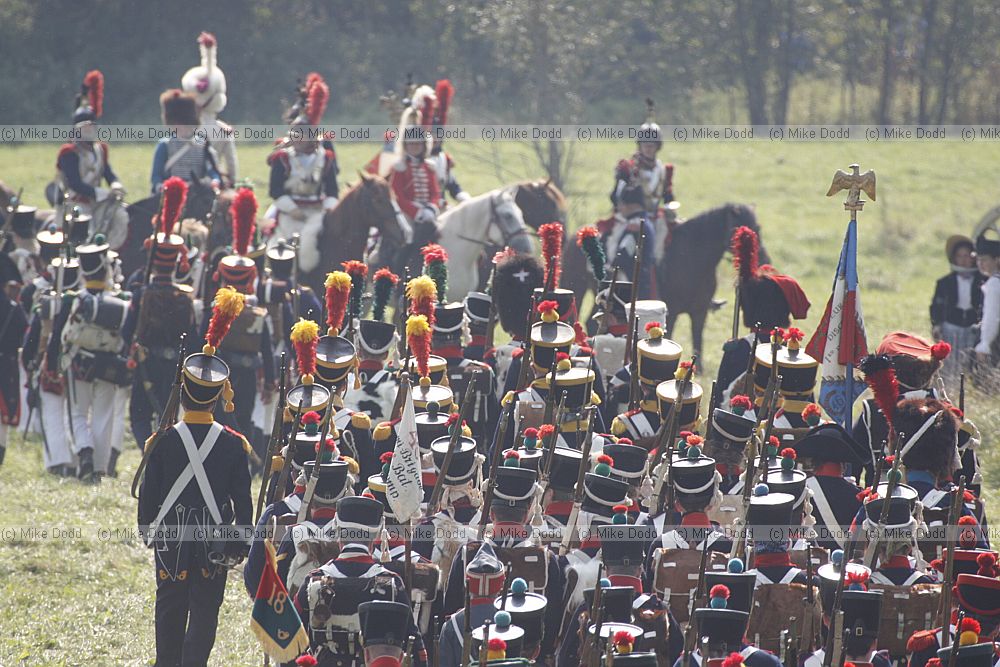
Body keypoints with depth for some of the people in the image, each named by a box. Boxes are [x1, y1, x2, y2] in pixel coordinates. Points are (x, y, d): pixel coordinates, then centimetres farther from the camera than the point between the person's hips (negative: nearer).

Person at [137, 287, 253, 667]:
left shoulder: (164, 441, -8)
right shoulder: (233, 444, -7)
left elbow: (148, 492, -1)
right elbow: (243, 500, -2)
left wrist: (148, 530, 14)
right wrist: (241, 543, 7)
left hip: (171, 537, 0)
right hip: (214, 541, 0)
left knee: (170, 610, 13)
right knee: (204, 612, 4)